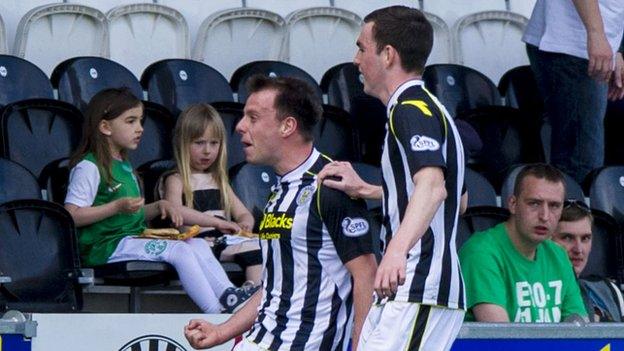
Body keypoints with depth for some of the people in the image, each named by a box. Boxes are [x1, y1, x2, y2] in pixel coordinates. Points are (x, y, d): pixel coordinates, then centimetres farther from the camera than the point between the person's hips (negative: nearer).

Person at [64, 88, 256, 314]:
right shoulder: (89, 167, -9)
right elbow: (71, 216, -19)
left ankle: (230, 296, -19)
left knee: (199, 244, -5)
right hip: (105, 247, -9)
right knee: (180, 251, -22)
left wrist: (159, 206, 6)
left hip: (133, 238, 9)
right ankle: (217, 314, -24)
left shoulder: (124, 166, 22)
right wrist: (118, 207, -24)